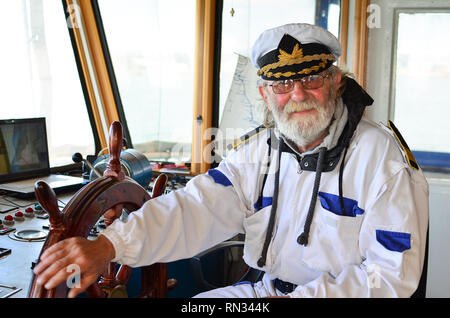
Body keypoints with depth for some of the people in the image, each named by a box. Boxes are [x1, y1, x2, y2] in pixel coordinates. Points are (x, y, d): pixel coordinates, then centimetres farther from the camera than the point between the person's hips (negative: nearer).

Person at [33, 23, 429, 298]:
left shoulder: (382, 155, -13)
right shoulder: (259, 150, 3)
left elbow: (395, 273, -15)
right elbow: (196, 208, -10)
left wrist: (303, 299, -24)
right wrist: (108, 244, -26)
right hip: (267, 288, 5)